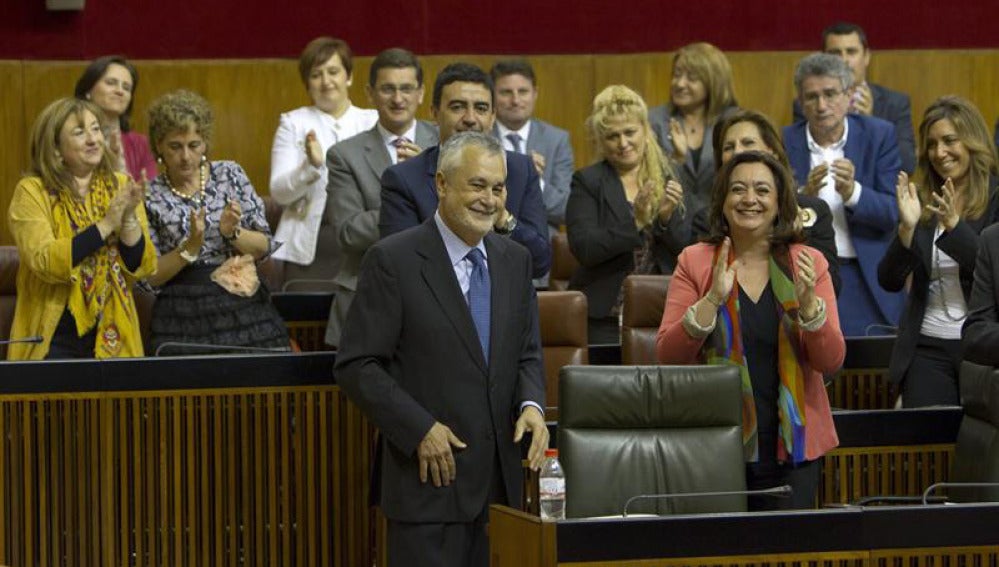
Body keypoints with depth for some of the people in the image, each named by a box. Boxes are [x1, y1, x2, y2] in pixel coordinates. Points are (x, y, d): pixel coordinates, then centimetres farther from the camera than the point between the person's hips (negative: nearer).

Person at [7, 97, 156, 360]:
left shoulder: (121, 186, 6)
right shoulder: (32, 191, -4)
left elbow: (142, 268, 1)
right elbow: (43, 262, -18)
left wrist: (129, 218, -15)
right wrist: (106, 225, -19)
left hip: (112, 336, 3)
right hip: (53, 338, -3)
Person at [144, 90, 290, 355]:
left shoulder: (230, 174, 8)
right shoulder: (149, 196, 2)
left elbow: (265, 246, 7)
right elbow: (150, 276, -2)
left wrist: (233, 233, -12)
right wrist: (191, 246, -15)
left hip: (246, 307, 2)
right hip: (185, 319, -2)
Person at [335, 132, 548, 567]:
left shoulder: (515, 261, 11)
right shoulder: (392, 260, -8)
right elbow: (355, 365, -9)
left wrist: (531, 404, -4)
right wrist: (420, 429, -16)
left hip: (501, 482, 6)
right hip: (431, 477, -6)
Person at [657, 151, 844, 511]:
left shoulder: (808, 264, 4)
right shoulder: (695, 262, 2)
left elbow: (831, 362, -2)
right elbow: (668, 356, -5)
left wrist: (808, 302, -17)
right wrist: (713, 299, -17)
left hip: (791, 444, 1)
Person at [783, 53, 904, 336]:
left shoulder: (879, 135, 1)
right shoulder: (784, 142, 1)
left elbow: (895, 212, -5)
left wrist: (853, 192, -23)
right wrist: (804, 195, -22)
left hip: (866, 281, 0)